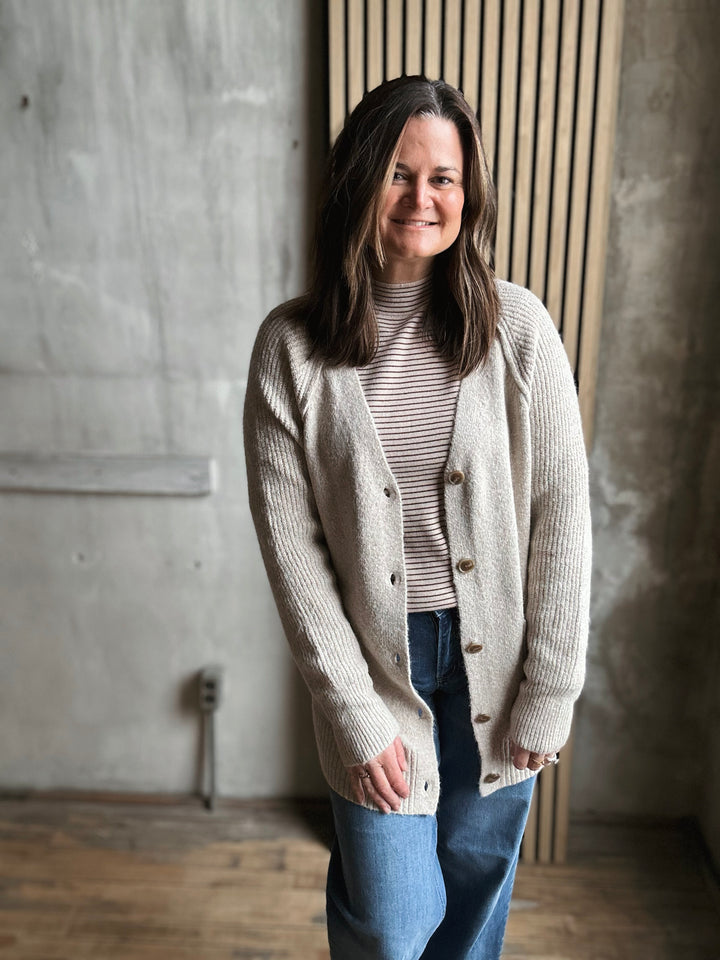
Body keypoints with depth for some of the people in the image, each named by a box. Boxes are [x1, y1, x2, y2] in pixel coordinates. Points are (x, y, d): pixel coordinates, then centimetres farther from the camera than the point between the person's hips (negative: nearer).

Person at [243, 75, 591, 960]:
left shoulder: (517, 327, -8)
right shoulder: (291, 346, -10)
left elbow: (561, 514, -6)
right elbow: (290, 544, -9)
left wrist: (548, 691, -5)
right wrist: (356, 713, -10)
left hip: (496, 648, 2)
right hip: (374, 652, -1)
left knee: (478, 873, 21)